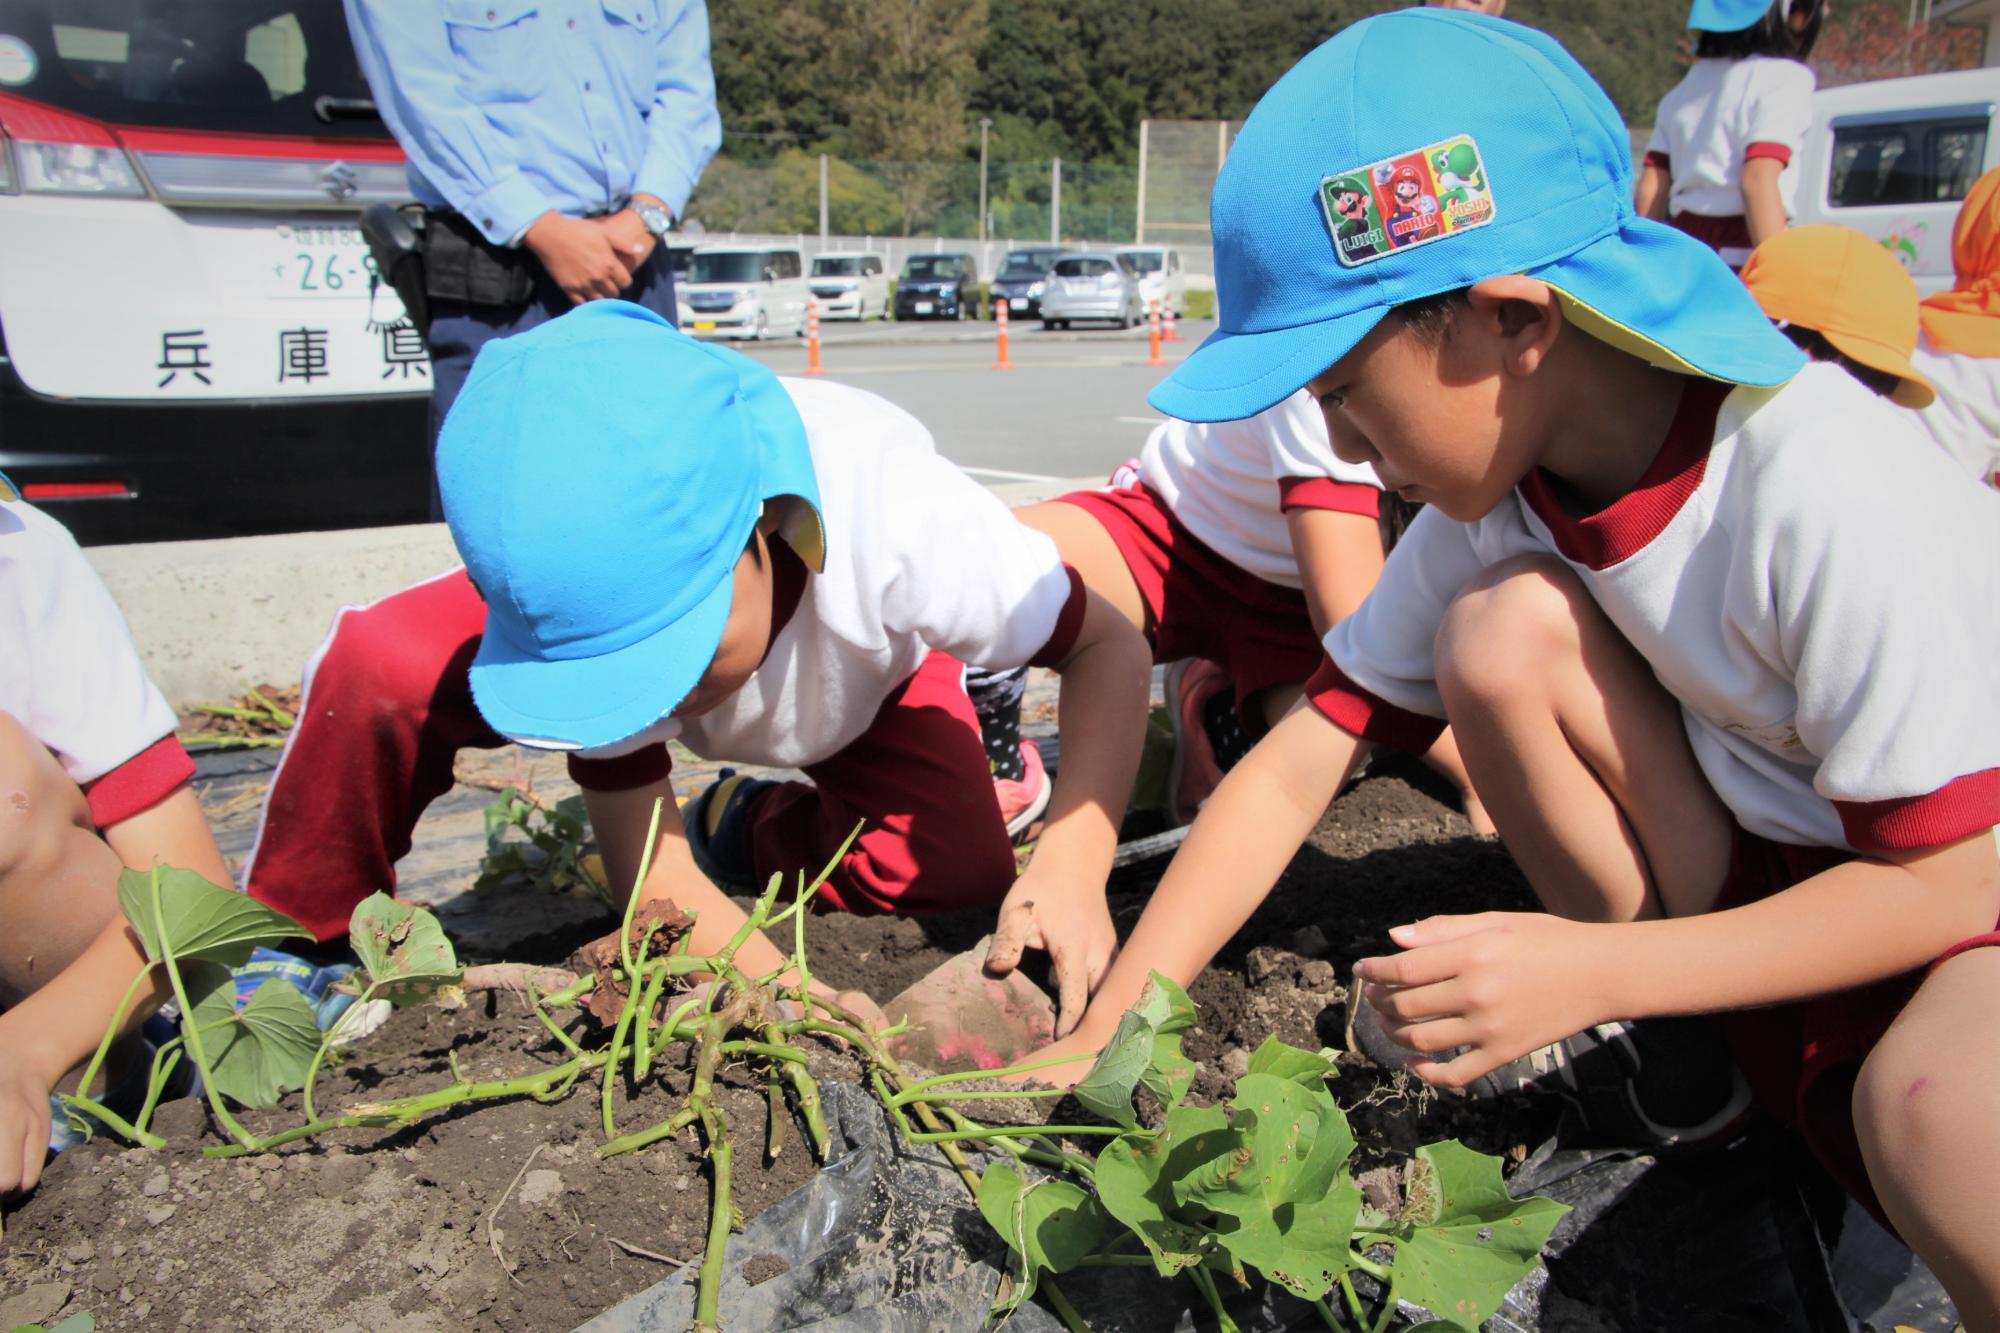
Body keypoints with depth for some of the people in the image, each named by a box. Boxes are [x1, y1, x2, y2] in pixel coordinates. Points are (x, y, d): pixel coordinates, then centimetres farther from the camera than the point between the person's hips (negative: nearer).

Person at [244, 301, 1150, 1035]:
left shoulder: (890, 512, -45)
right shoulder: (588, 588, -37)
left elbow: (1111, 649, -34)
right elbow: (646, 862, -30)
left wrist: (1073, 862, -50)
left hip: (868, 669, 1)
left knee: (962, 874, -27)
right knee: (381, 666, -27)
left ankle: (752, 829, 5)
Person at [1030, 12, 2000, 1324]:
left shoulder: (1829, 495, -29)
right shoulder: (1488, 497, -10)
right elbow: (1296, 768, -9)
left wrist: (1590, 973, -31)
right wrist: (1102, 1037, -11)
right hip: (1757, 870, 6)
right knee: (1504, 629, -21)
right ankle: (1661, 1055, -1)